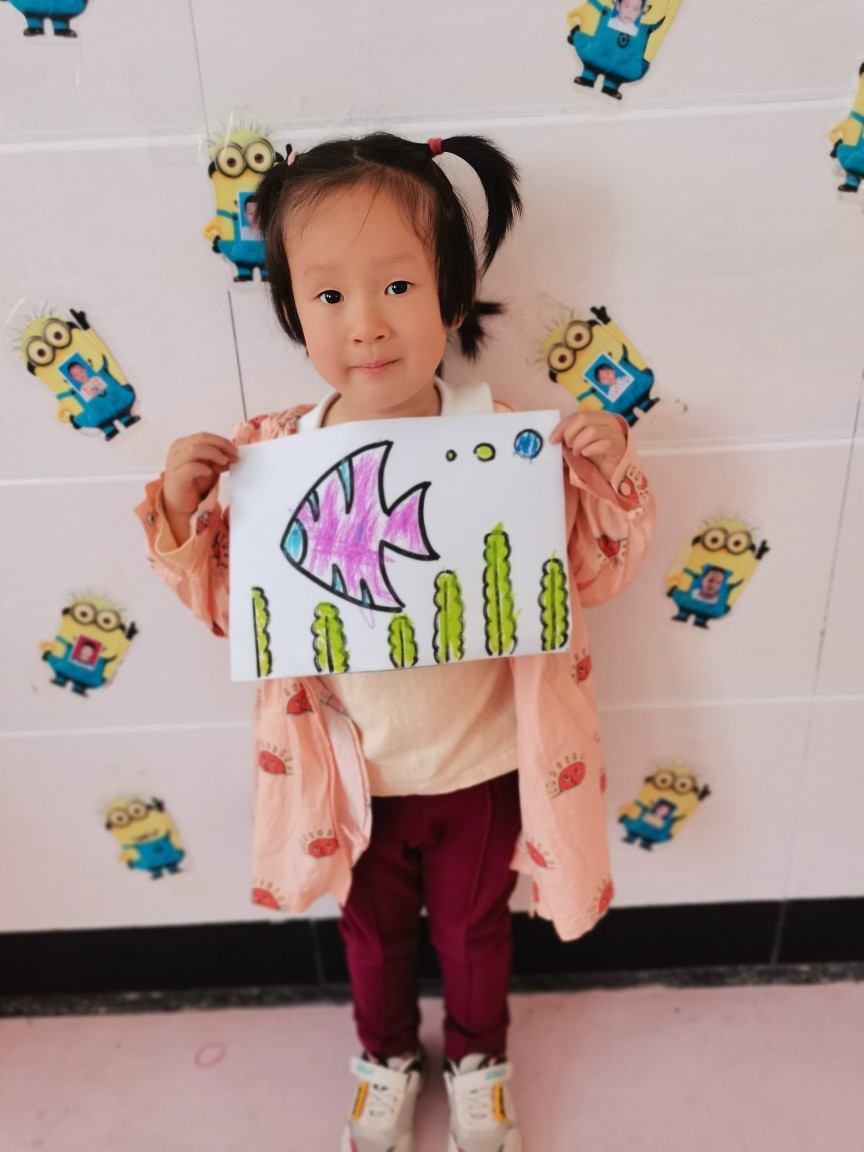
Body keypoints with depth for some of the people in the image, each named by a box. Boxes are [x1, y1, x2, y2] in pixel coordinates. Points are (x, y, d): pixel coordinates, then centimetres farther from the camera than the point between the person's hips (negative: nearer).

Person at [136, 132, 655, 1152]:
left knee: (472, 926, 27)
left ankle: (478, 1061, 60)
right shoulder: (272, 456, -17)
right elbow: (229, 605, -6)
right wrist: (179, 506, -22)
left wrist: (606, 472, -26)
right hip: (350, 771, 1)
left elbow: (591, 574, -9)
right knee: (373, 928, 29)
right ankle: (386, 1059, 62)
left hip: (479, 762, -1)